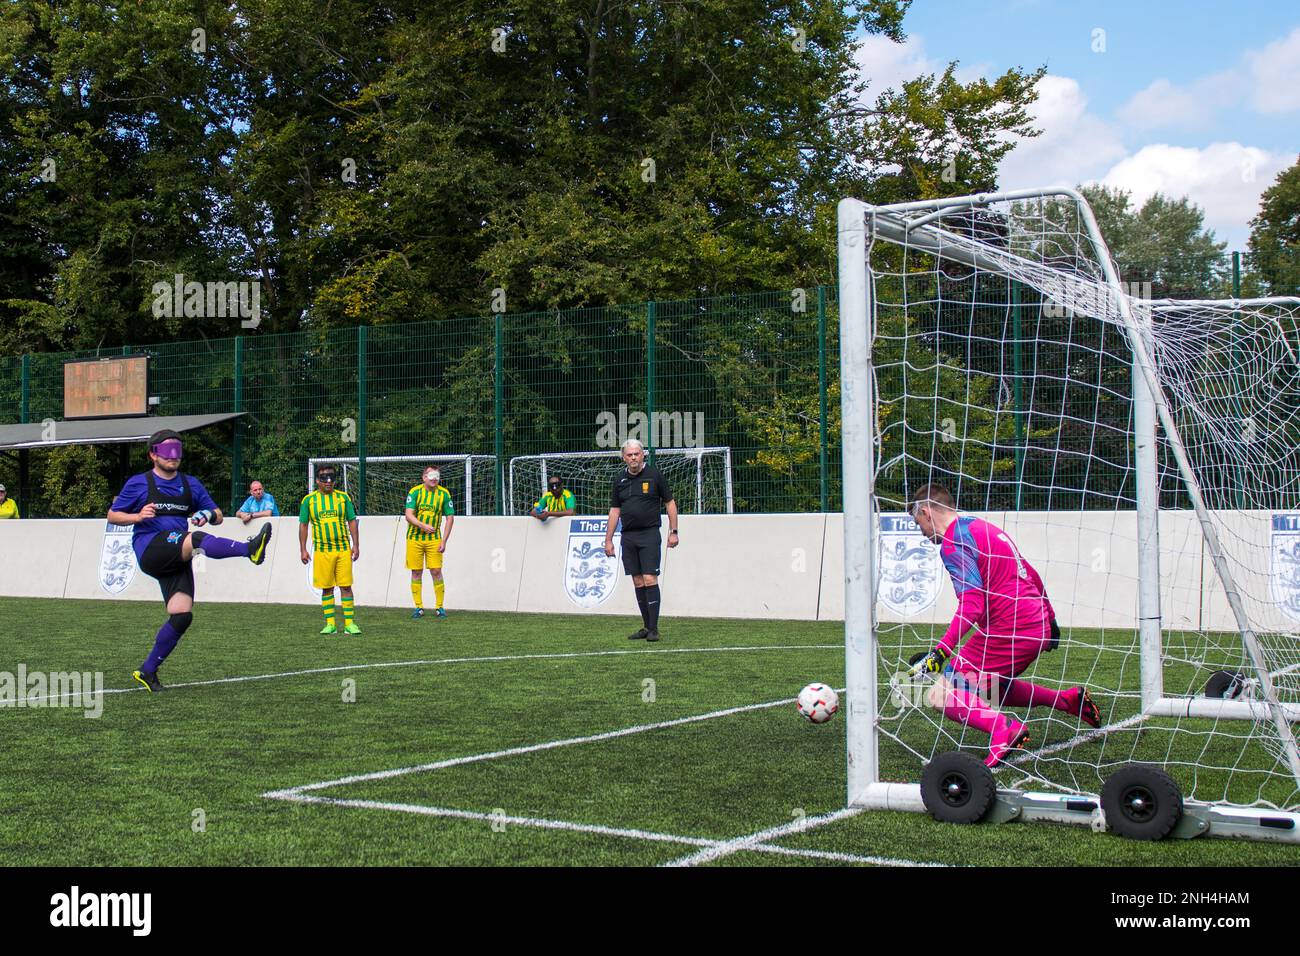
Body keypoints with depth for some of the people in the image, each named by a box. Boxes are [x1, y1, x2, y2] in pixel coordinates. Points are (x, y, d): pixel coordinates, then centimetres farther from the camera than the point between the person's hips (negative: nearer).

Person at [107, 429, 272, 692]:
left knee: (182, 616, -9)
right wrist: (137, 516, -10)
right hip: (149, 550, -5)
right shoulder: (139, 483, 8)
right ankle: (250, 549, -59)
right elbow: (112, 515, 11)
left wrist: (208, 515, -4)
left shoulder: (190, 484, 19)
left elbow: (218, 516, 21)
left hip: (178, 560, 5)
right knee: (197, 539, -34)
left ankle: (148, 670, 6)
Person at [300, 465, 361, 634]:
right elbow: (303, 525, 7)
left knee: (346, 586, -2)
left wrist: (356, 545, 2)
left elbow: (352, 521, 9)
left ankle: (349, 623, 2)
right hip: (322, 550, 0)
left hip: (344, 549, 0)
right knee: (327, 588, 4)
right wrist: (302, 550, 2)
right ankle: (330, 624, 11)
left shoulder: (343, 497, 7)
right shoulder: (309, 500, 4)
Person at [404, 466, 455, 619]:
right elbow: (409, 515, -12)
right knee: (416, 572, 3)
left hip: (434, 539, 0)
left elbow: (450, 518, 2)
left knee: (436, 571, -6)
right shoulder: (415, 492, -5)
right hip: (414, 538, 0)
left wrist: (444, 541, -5)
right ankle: (418, 607, 12)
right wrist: (423, 525, -30)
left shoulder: (444, 494, -1)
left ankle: (440, 607, 5)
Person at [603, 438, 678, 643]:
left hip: (649, 534, -4)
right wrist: (608, 540, 11)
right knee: (638, 582, 6)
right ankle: (646, 627, 12)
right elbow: (614, 511, 15)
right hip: (628, 537, 4)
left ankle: (653, 629, -7)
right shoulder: (619, 479, 10)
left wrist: (673, 532, -2)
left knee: (650, 580, -10)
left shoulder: (654, 475, -1)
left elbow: (670, 503, 4)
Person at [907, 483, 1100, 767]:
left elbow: (972, 604, -21)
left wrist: (940, 652, -26)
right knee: (989, 690, 29)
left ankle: (1003, 729, -27)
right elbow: (1031, 575, 24)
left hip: (1006, 632, -9)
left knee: (941, 695, -7)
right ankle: (1069, 699, 23)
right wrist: (1050, 620, 34)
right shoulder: (982, 526, 18)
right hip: (1039, 628, 9)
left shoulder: (952, 543, -10)